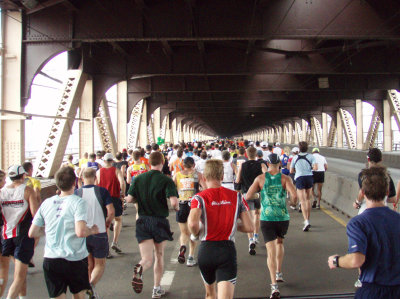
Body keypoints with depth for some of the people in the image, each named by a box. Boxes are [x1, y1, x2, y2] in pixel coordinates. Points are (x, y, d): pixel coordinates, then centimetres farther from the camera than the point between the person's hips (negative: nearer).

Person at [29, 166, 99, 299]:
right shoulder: (78, 203, -11)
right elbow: (80, 232, -24)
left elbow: (32, 233, 5)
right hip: (75, 259, -3)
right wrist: (92, 230, -5)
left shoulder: (46, 203, 3)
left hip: (50, 259, 3)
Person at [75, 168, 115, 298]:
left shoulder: (77, 193, -4)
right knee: (100, 265, 11)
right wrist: (107, 223, 5)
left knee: (88, 265, 20)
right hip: (99, 234, -2)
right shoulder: (102, 191, -8)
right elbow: (111, 212, -14)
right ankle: (91, 284, -14)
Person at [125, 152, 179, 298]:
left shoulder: (139, 178, 2)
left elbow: (129, 199, 2)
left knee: (147, 258, 0)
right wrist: (177, 207, 2)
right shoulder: (166, 180, -9)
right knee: (159, 256, 18)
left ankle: (139, 269, -34)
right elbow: (174, 202, -20)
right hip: (160, 221, -2)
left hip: (143, 221, 2)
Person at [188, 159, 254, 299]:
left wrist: (196, 233, 0)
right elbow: (249, 227, 0)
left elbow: (193, 223, -22)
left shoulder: (199, 198, -5)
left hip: (206, 249, 1)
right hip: (228, 250, 0)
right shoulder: (236, 197, 2)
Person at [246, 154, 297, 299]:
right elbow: (294, 195, -17)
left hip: (267, 218, -1)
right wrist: (292, 202, 5)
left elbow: (248, 196, -4)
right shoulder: (285, 178, -3)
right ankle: (279, 273, 34)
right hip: (283, 217, 1)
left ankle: (274, 286, -13)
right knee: (279, 242, 29)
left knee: (271, 251, -2)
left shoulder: (260, 178, -1)